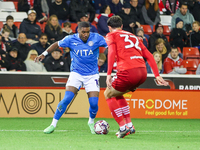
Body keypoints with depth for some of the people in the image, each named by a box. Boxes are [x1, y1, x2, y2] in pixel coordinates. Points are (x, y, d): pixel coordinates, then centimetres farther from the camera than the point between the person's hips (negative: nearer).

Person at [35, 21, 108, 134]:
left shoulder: (96, 38, -10)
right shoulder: (71, 39, -7)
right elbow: (57, 44, 10)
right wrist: (44, 54, 5)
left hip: (92, 75, 0)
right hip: (76, 73, 0)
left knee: (94, 103, -11)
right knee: (67, 99, -16)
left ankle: (91, 122, 21)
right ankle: (53, 124, -3)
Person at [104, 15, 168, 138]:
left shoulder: (111, 35, 11)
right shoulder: (132, 36, 29)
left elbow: (112, 52, -9)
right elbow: (149, 55, 22)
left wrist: (109, 74, -15)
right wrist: (157, 75, 19)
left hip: (128, 71, -6)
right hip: (143, 72, 6)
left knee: (108, 95, 17)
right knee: (118, 94, 30)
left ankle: (123, 127, 5)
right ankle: (129, 125, 22)